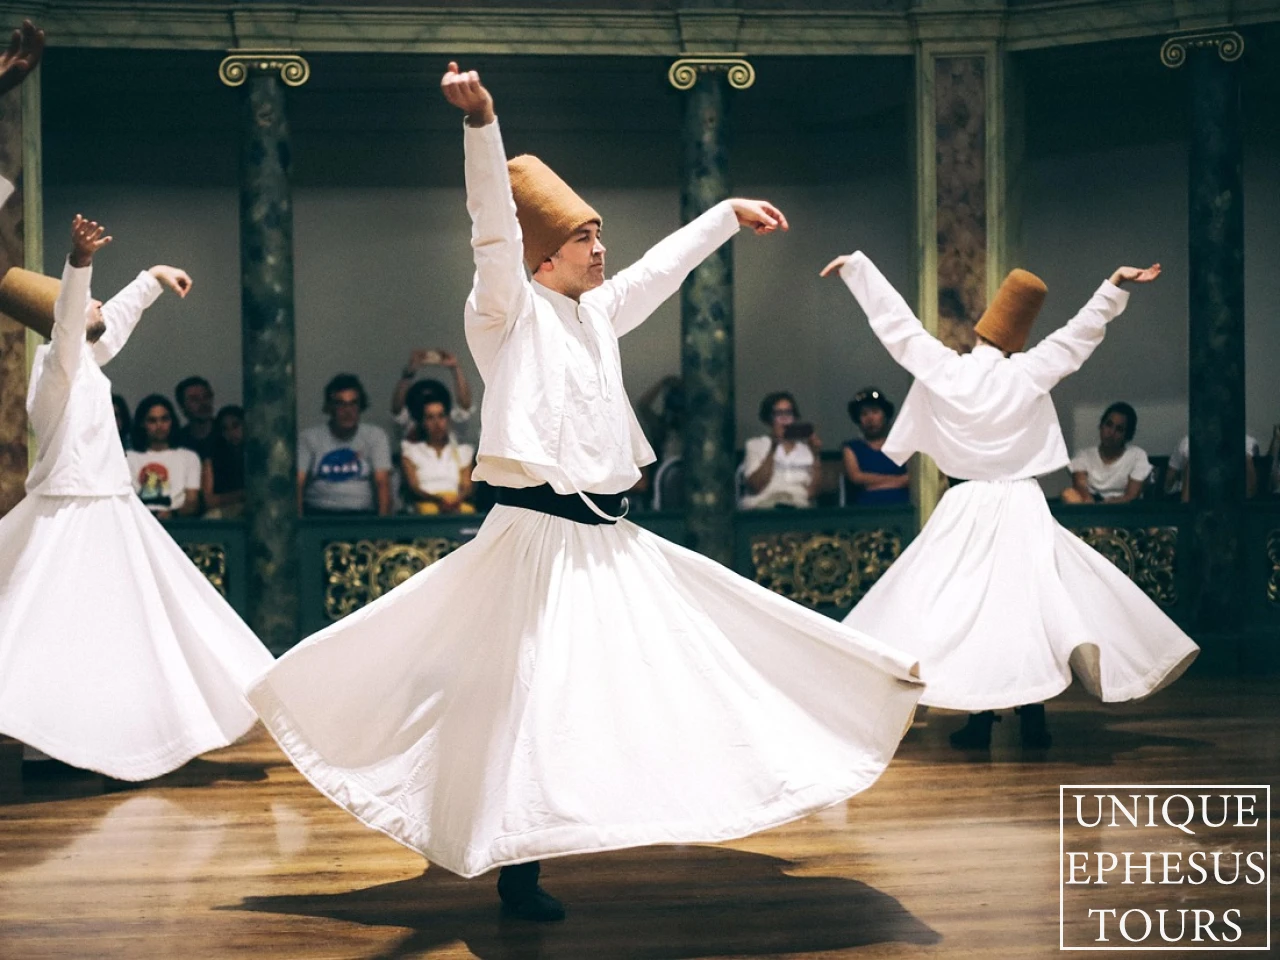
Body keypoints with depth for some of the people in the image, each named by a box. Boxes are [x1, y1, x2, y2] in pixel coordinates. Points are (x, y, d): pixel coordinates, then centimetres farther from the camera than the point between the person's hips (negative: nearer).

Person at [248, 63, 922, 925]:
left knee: (663, 668, 12)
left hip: (611, 540, 8)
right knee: (532, 698, -7)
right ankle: (517, 871, 1)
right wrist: (480, 124, -37)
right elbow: (494, 230, -22)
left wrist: (730, 213, 40)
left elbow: (664, 265, 30)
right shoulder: (510, 311, -6)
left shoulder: (597, 313, 16)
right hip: (539, 536, -8)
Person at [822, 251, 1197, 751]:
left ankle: (980, 719, 4)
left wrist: (856, 265, 12)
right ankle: (1033, 718, 3)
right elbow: (1081, 333, -1)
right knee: (1029, 601, 4)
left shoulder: (941, 369, -6)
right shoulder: (1028, 373, -7)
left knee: (967, 604, 4)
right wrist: (1114, 285, 7)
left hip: (966, 508, 1)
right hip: (1022, 508, 0)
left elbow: (895, 321, 2)